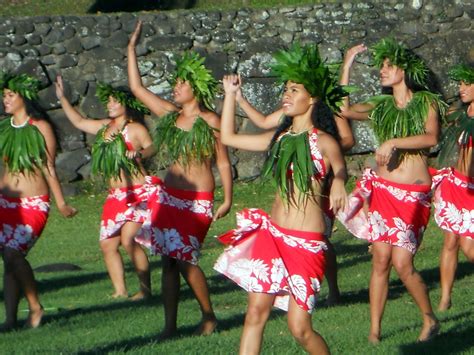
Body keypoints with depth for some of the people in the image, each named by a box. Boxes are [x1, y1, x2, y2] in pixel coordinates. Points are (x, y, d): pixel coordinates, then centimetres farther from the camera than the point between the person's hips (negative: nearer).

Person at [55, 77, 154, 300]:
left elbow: (150, 147, -21)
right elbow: (79, 122, 26)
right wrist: (62, 98, 25)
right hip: (115, 195, 8)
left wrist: (139, 153, -43)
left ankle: (146, 289, -12)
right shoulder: (105, 127, 15)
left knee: (128, 240, -20)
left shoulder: (135, 128, -8)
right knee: (107, 243, 4)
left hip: (137, 194, -8)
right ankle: (120, 291, 10)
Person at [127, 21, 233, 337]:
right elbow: (137, 88, 12)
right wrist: (132, 49, 10)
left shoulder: (209, 121, -7)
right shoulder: (170, 114, 8)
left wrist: (228, 200, -11)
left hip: (198, 201, -6)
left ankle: (209, 317, 7)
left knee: (185, 260, -11)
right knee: (168, 260, 3)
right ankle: (170, 325, 6)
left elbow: (223, 162, -5)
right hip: (168, 197, 6)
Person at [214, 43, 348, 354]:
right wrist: (231, 94, 15)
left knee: (300, 327, -4)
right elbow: (229, 137, 20)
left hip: (306, 242, -6)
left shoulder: (323, 142, -5)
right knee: (256, 313, -2)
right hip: (271, 234, 6)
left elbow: (339, 167, -20)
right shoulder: (280, 138, 12)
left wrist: (338, 183, -41)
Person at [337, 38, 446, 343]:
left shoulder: (426, 102, 2)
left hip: (414, 194, -3)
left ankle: (430, 319, 12)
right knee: (381, 260, -2)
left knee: (402, 263, -9)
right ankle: (375, 329, 3)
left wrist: (394, 142, -22)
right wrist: (347, 66, 6)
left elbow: (431, 137, -14)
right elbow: (345, 110, 3)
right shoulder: (381, 107, 14)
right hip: (382, 189, 3)